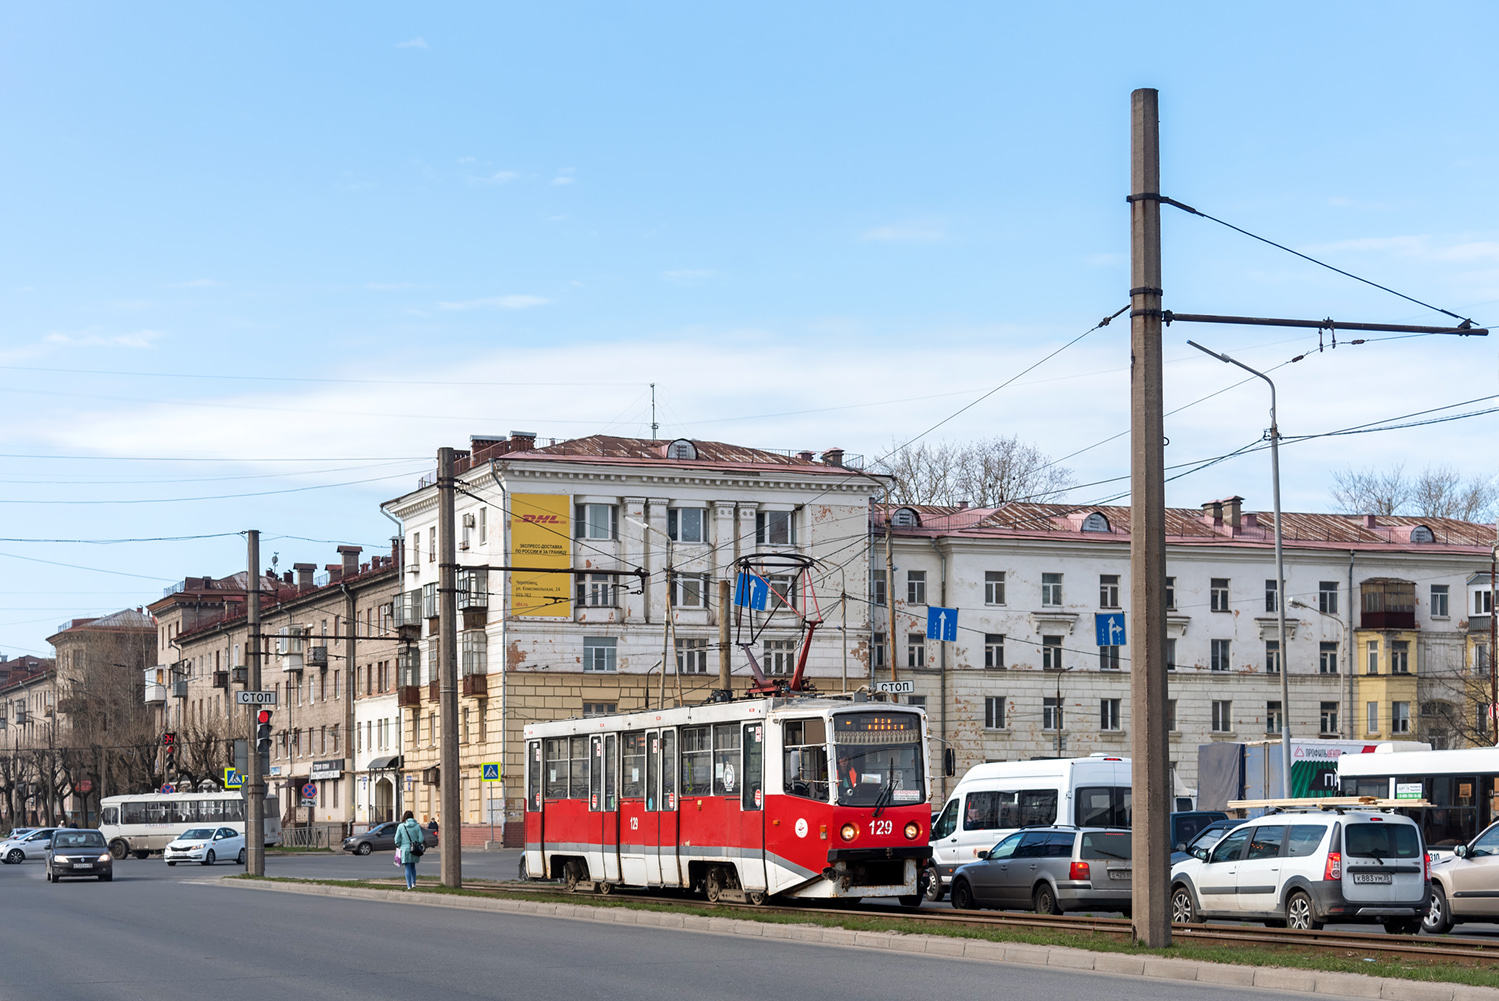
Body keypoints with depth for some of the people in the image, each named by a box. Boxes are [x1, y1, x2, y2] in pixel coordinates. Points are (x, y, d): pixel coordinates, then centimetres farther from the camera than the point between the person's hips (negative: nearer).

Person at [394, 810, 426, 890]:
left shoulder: (401, 826, -6)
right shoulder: (417, 826, -2)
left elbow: (397, 839, -5)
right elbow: (421, 839, -4)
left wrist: (398, 847, 12)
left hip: (405, 849, -2)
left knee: (408, 868, 3)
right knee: (413, 866, 20)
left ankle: (409, 886, -2)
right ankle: (413, 883, 16)